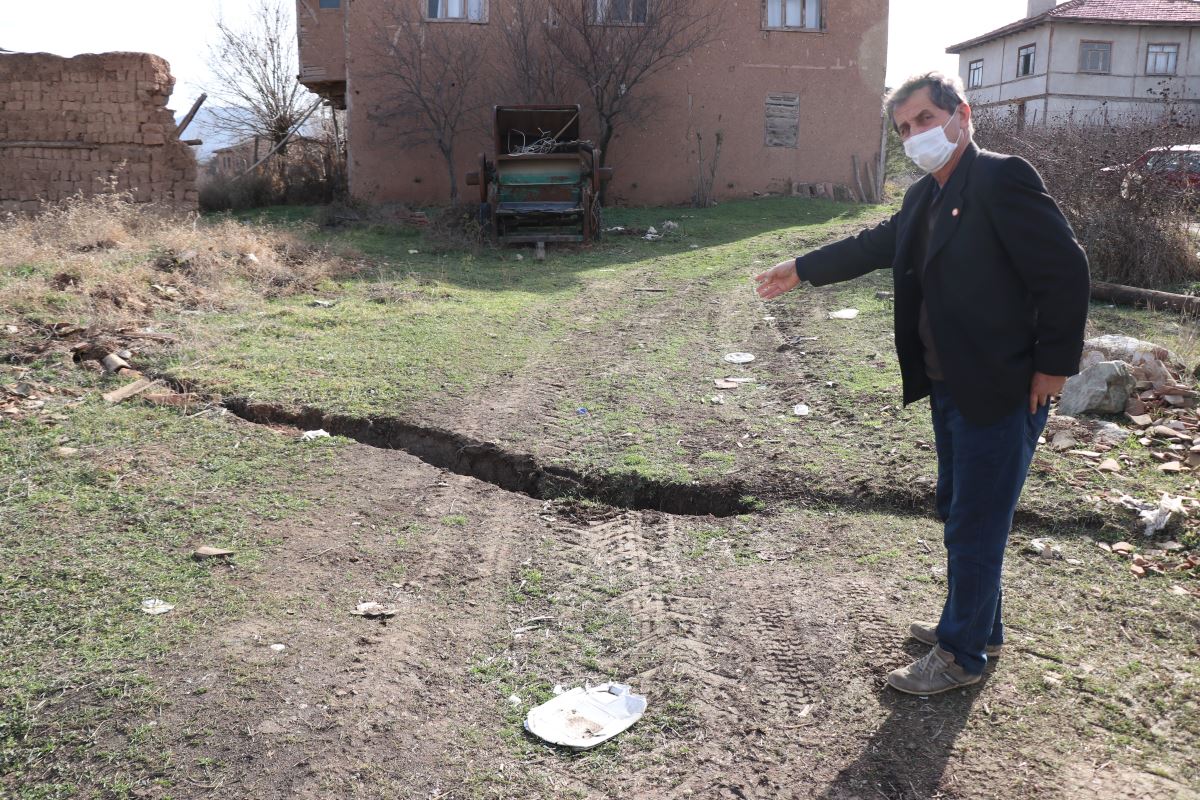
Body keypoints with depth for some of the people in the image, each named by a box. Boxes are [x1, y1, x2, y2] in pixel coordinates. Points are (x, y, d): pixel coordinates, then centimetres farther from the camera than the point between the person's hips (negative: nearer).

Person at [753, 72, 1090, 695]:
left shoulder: (1002, 178, -17)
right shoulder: (925, 198, 10)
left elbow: (1065, 269, -18)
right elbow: (877, 243, 24)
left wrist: (1054, 364, -15)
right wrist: (801, 270, 25)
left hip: (1002, 390, -9)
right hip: (949, 386, 9)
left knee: (975, 524, 2)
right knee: (957, 511, 21)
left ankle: (961, 654, 18)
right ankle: (976, 626, 39)